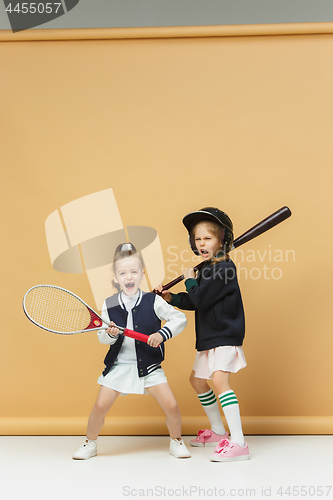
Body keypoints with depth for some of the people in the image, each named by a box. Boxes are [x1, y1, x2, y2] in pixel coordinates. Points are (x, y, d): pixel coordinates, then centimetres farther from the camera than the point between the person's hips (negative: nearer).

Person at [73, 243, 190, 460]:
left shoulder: (153, 302, -9)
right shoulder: (109, 305, -3)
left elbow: (180, 318, -8)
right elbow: (102, 338, 3)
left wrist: (162, 334, -22)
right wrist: (109, 334, -20)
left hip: (148, 366, -1)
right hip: (119, 365, 1)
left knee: (171, 405, -8)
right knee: (100, 406, -4)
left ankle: (176, 441, 19)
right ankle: (90, 443, 22)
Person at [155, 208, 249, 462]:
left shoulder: (224, 268, -19)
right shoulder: (207, 269, 12)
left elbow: (201, 299, -23)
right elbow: (195, 303, 20)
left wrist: (190, 280, -7)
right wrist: (172, 298, 10)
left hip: (226, 335, -11)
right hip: (209, 337, 11)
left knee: (219, 380, -26)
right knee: (197, 379, 22)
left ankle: (238, 443, -26)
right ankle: (218, 432, 35)